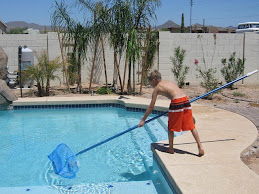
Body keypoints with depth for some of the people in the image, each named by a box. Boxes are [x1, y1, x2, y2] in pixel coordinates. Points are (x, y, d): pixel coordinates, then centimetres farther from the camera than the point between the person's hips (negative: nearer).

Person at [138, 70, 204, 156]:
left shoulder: (156, 88, 9)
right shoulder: (169, 82, 26)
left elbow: (151, 107, 8)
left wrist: (143, 120, 15)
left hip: (176, 102, -6)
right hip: (186, 100, 6)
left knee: (171, 127, 12)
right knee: (191, 126, 13)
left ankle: (171, 148, 21)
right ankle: (200, 146, 11)